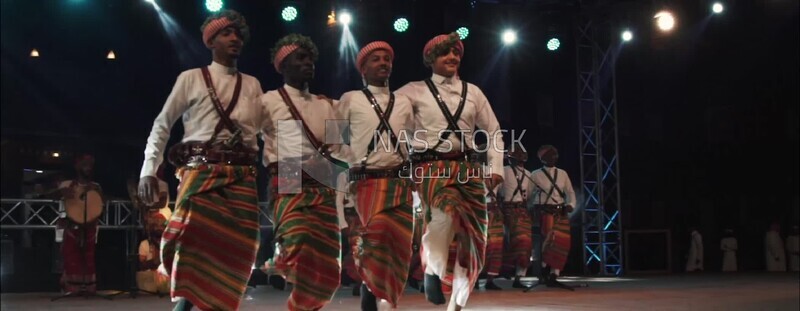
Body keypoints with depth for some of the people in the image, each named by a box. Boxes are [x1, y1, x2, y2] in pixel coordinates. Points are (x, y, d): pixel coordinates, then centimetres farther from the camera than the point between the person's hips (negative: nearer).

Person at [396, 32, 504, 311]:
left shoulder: (472, 92, 15)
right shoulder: (415, 91, 6)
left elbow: (493, 132, 20)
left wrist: (496, 170, 9)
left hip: (468, 169, 4)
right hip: (432, 168, -4)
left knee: (472, 237, 0)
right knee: (449, 212, -35)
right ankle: (432, 268, -9)